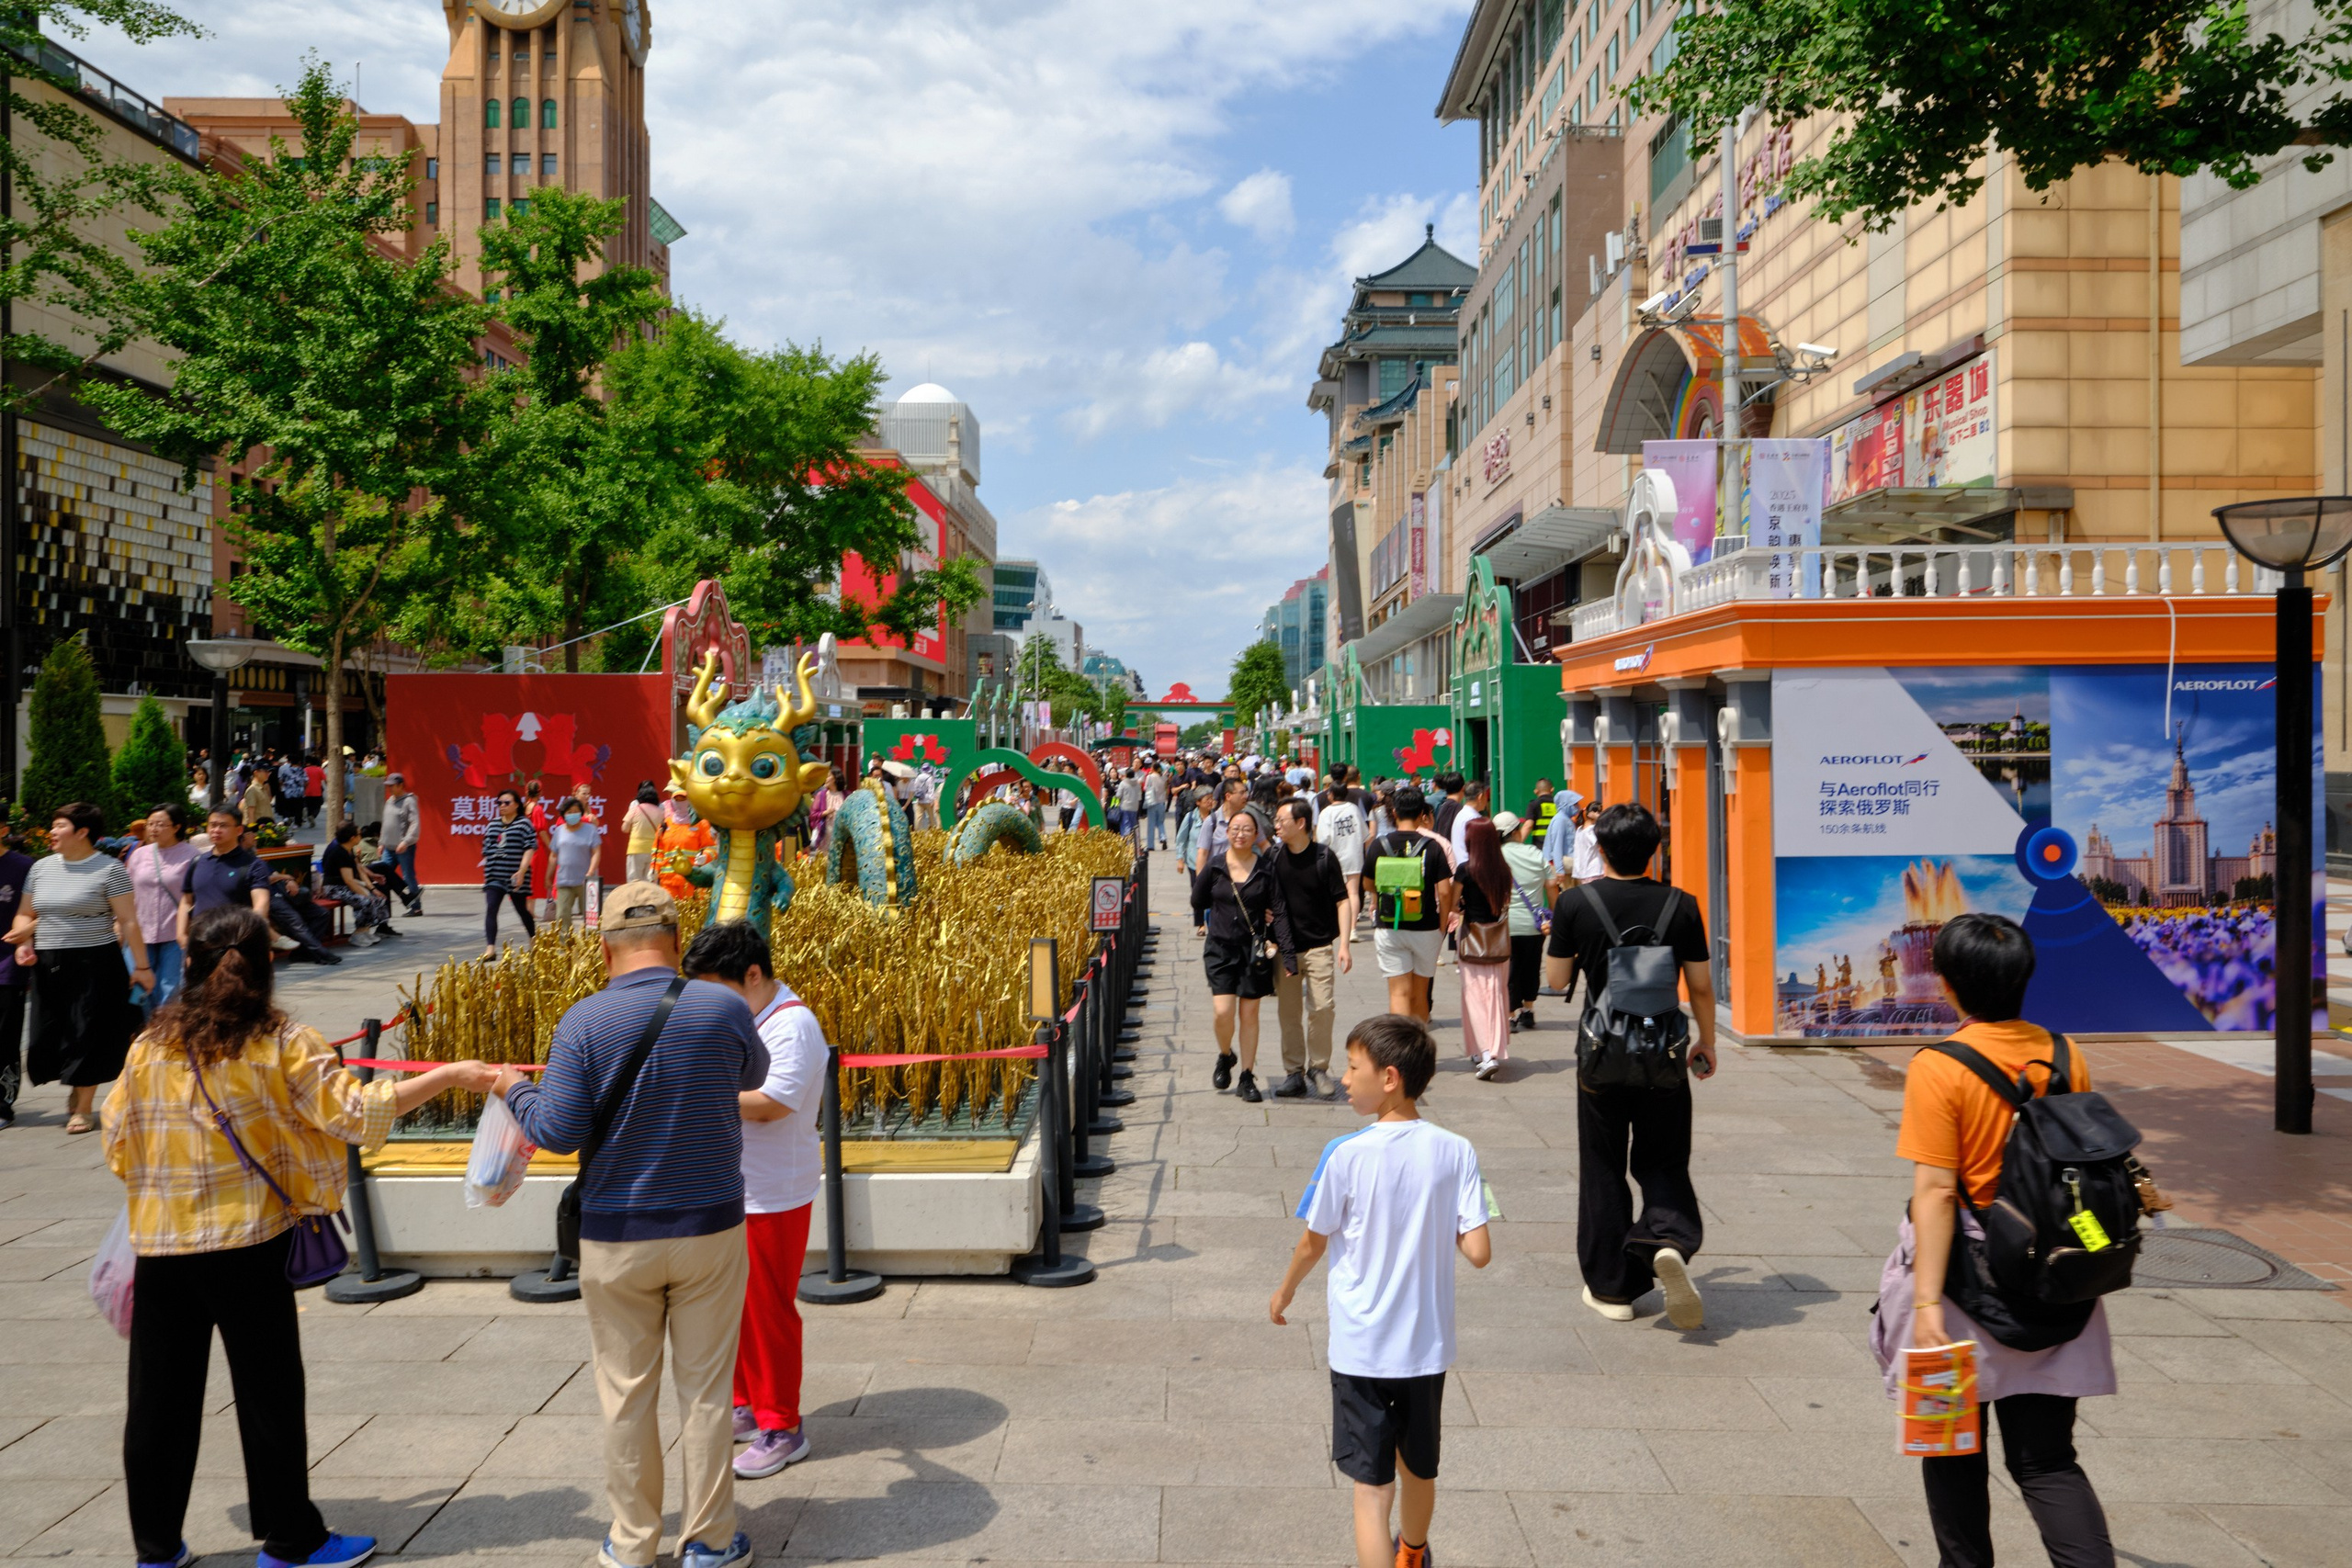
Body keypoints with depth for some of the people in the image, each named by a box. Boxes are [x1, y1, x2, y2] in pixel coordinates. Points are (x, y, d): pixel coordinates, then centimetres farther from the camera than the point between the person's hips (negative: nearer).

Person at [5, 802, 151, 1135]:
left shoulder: (109, 869, -6)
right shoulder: (41, 867, 10)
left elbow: (128, 921, -9)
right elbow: (25, 914, 19)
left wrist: (141, 965, -11)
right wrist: (23, 942, -1)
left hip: (93, 965, -5)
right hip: (48, 966, 5)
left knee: (89, 1036, -1)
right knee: (46, 1037, 7)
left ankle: (83, 1108, 13)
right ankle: (74, 1088, 32)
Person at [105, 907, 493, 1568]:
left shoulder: (150, 1046, -1)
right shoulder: (281, 1044, -11)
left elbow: (117, 1142, 6)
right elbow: (356, 1113, -13)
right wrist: (449, 1075, -8)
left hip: (160, 1246, 3)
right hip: (247, 1245, -3)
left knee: (160, 1397, 14)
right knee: (269, 1395, 8)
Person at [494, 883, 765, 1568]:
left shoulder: (583, 1021, -13)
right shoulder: (723, 1007, -10)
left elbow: (557, 1131, -14)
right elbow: (754, 1074, 11)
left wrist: (515, 1089, 6)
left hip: (616, 1241, 0)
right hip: (710, 1230, 0)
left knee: (626, 1395, 13)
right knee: (706, 1390, 11)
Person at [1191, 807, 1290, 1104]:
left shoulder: (1266, 870, -3)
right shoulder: (1214, 868, -1)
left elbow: (1279, 912, -4)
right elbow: (1198, 903, 10)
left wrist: (1287, 952, -13)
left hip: (1254, 950, 0)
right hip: (1221, 948, 0)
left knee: (1249, 1013, 5)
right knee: (1223, 1012, -9)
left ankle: (1247, 1078, 16)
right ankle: (1225, 1056, 22)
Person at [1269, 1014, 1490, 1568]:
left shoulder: (1347, 1155, -17)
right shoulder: (1456, 1152, -9)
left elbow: (1313, 1243, -4)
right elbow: (1478, 1252, -10)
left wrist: (1284, 1292, 15)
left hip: (1361, 1349, -4)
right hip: (1428, 1343, 4)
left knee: (1373, 1488, 3)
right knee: (1419, 1469, 25)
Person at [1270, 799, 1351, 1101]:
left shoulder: (1323, 856, -4)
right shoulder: (1274, 859, 4)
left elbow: (1342, 901, -3)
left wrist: (1344, 944, -10)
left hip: (1319, 946, -3)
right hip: (1285, 948, 3)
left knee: (1322, 1008, -9)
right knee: (1287, 1013, 3)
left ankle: (1318, 1068, 8)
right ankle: (1294, 1073, 12)